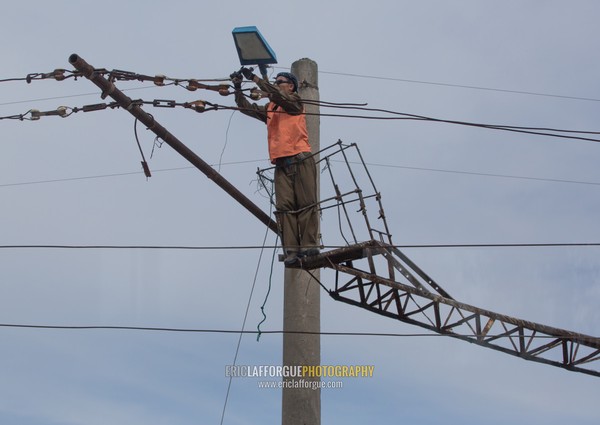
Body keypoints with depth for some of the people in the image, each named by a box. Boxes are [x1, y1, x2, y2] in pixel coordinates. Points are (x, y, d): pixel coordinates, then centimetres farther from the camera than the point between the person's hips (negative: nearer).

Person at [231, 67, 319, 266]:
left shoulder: (294, 101, 8)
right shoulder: (270, 108, 25)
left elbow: (276, 94, -9)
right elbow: (247, 108, 19)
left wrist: (255, 78, -8)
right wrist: (238, 88, 6)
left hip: (301, 160, -5)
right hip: (281, 164, 6)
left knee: (306, 203, -8)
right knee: (284, 207, -5)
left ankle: (309, 245, -10)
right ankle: (292, 250, -9)